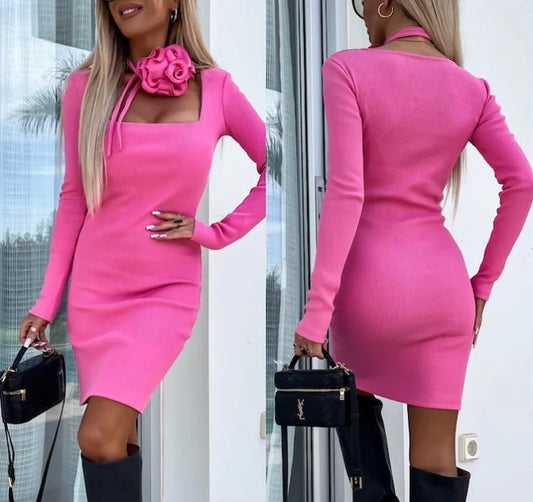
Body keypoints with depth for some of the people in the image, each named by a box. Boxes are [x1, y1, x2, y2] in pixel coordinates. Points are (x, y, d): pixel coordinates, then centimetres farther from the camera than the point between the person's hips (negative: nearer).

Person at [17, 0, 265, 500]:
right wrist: (47, 301, 2)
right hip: (93, 289, 2)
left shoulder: (215, 88, -3)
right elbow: (74, 198, 3)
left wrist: (218, 232, -3)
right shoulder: (88, 85, 0)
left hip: (167, 291, -2)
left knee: (99, 437, -15)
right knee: (117, 438, 11)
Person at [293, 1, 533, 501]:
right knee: (436, 459, 9)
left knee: (358, 399, 30)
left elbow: (346, 191, -15)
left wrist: (317, 306, -15)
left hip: (372, 276, -3)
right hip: (443, 282, 3)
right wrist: (484, 281, 10)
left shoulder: (348, 70, -7)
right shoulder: (471, 89, 7)